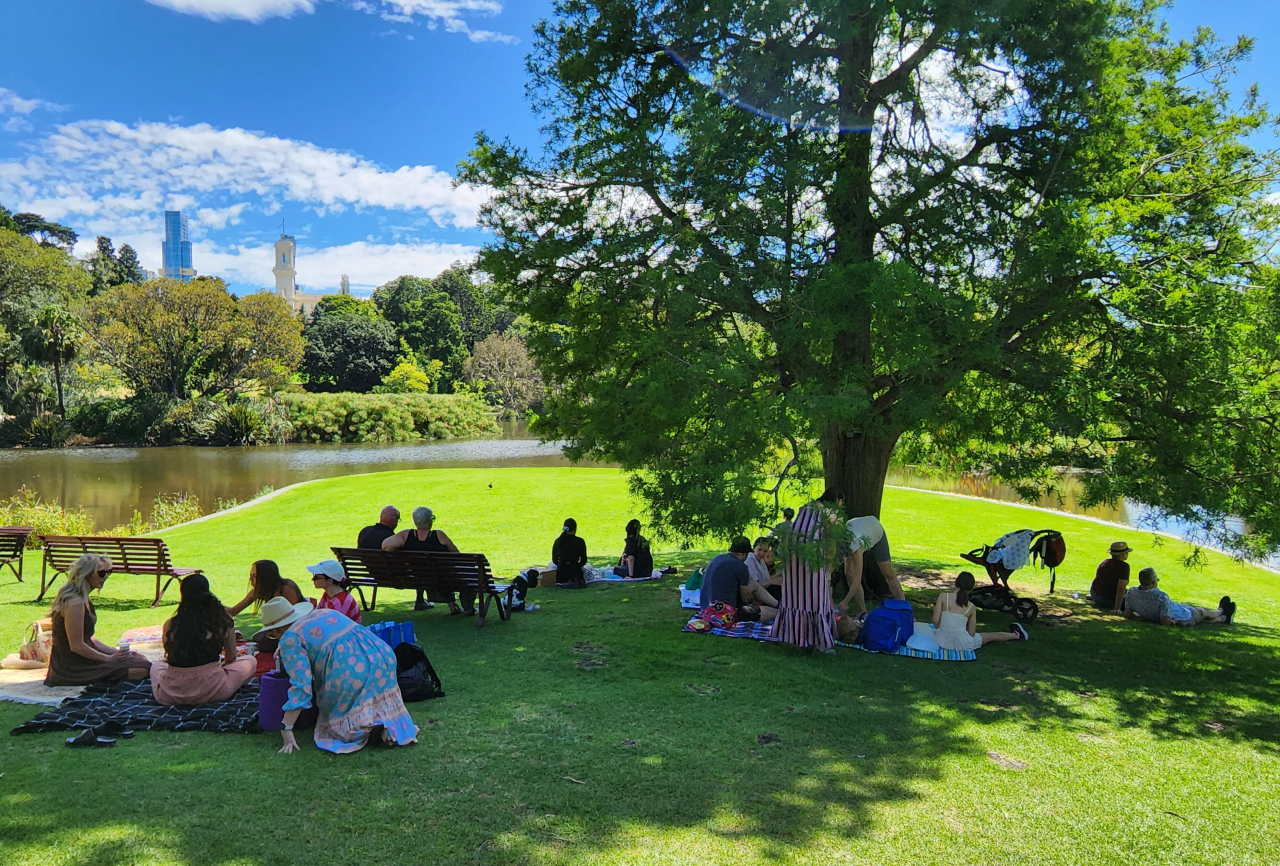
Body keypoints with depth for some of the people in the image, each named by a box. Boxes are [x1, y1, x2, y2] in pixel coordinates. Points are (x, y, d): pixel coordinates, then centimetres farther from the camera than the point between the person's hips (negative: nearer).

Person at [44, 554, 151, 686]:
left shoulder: (83, 598, 12)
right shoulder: (74, 602, -20)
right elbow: (76, 646, -22)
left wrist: (115, 652, 6)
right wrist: (109, 658, -16)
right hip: (73, 669, -10)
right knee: (142, 668, -17)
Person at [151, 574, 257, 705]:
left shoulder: (170, 624, -2)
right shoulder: (224, 620, -4)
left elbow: (170, 659, 11)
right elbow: (231, 658, 9)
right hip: (211, 691, -1)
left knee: (156, 666, 36)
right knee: (250, 661, 22)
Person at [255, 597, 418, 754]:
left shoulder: (290, 639, 4)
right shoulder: (323, 612, 25)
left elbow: (301, 684, -7)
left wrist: (286, 729, -4)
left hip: (350, 670, -7)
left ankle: (368, 724, -12)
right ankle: (388, 721, -1)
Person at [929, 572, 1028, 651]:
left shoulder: (943, 596, -11)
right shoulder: (971, 607, -5)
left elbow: (935, 621, -16)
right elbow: (972, 633, -1)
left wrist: (939, 628, 6)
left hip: (942, 642, 0)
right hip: (962, 645, 1)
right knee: (991, 636, 29)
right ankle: (1016, 635, 54)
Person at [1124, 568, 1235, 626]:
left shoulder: (1131, 593, -23)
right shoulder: (1162, 596, -41)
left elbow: (1128, 614, -12)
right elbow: (1166, 621, -38)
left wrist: (1144, 616, 4)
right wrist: (1173, 622, -16)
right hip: (1184, 618, -6)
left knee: (1199, 614, 34)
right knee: (1204, 612, 29)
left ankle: (1223, 618, 61)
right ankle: (1221, 611, 63)